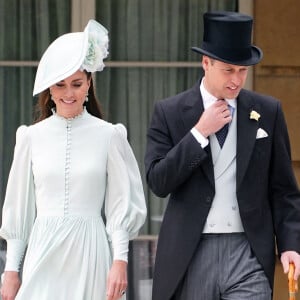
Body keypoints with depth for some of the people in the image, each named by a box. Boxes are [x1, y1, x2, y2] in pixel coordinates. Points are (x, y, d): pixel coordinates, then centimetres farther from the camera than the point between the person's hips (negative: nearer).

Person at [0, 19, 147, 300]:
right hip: (44, 253, 1)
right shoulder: (32, 136, 7)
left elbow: (121, 205, 2)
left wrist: (120, 262, -6)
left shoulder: (108, 136, 1)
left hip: (90, 254, -1)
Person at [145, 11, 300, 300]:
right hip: (190, 254, 0)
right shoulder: (169, 112, 2)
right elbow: (158, 182, -6)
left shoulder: (268, 111, 5)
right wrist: (200, 133, -12)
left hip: (248, 254, 0)